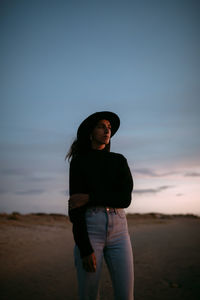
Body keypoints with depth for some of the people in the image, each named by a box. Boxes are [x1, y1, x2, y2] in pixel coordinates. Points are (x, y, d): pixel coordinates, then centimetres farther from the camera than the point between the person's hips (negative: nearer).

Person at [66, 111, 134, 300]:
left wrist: (89, 198, -15)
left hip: (118, 229, 3)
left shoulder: (120, 161, 12)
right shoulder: (78, 161, 4)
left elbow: (125, 198, -3)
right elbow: (75, 203, -5)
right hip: (89, 229, -2)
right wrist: (85, 248, -14)